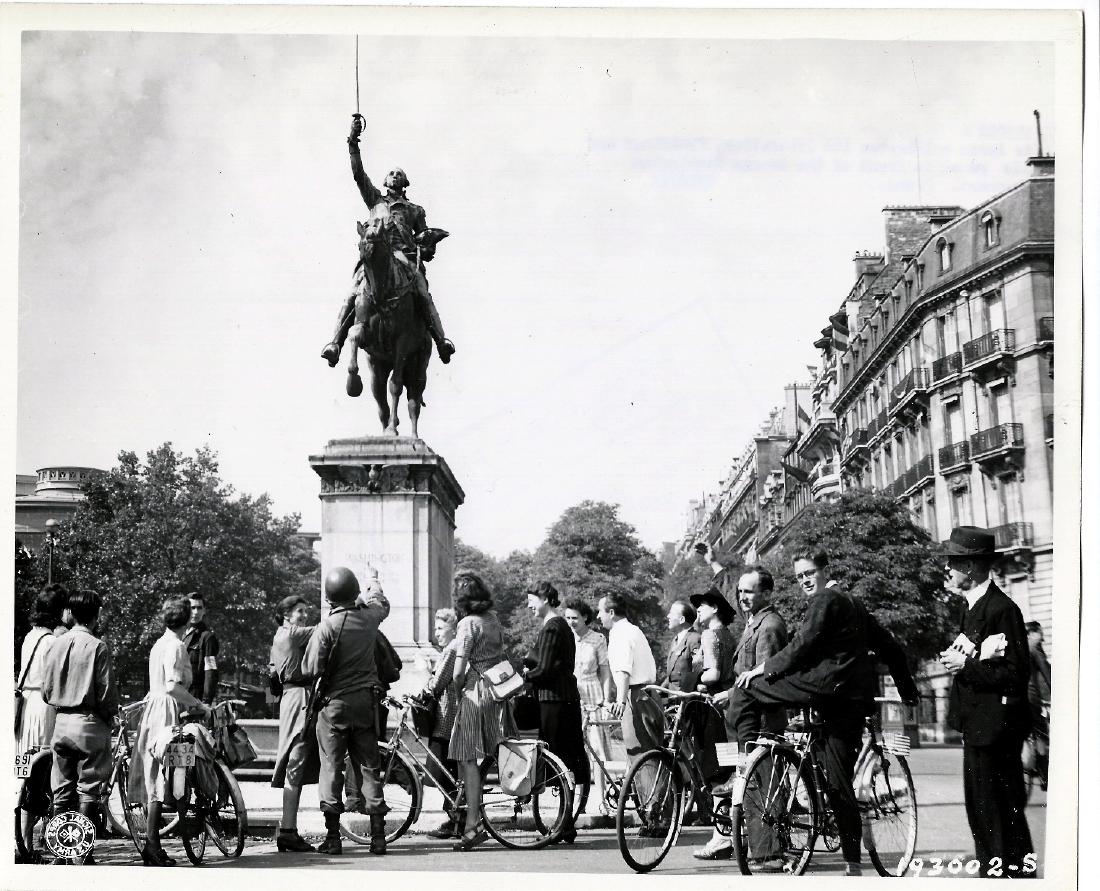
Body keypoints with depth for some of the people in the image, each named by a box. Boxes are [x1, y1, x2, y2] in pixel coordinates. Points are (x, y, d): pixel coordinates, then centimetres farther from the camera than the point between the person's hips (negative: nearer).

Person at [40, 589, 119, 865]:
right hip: (89, 723, -5)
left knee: (62, 790, 12)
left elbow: (46, 689, 7)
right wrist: (111, 713, 7)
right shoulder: (97, 647, -11)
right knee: (88, 790, 0)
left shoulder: (57, 644, 4)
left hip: (61, 722, 5)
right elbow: (106, 692, -11)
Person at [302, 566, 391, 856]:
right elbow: (382, 603, 24)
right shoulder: (370, 616, -1)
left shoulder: (327, 627, -15)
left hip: (335, 702, -4)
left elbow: (310, 669, -16)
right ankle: (378, 836, 7)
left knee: (331, 766, 2)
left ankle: (332, 837, 1)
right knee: (369, 766, 8)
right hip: (366, 701, 4)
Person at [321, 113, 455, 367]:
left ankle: (441, 341, -36)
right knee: (353, 293, -22)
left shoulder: (415, 210, 32)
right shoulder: (375, 200, 31)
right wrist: (353, 143, 14)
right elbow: (358, 173, 22)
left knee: (422, 294, -25)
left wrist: (427, 248, 3)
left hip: (405, 254, 0)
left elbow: (424, 237, 28)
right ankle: (335, 343, -33)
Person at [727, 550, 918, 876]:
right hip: (856, 695, 9)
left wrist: (763, 669, -10)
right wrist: (907, 687, 36)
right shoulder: (852, 602, 26)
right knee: (838, 781, 10)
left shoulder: (825, 600, -2)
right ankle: (853, 863, 9)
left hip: (829, 682, -9)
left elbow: (803, 645, -14)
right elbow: (888, 645, 29)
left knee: (745, 693, -5)